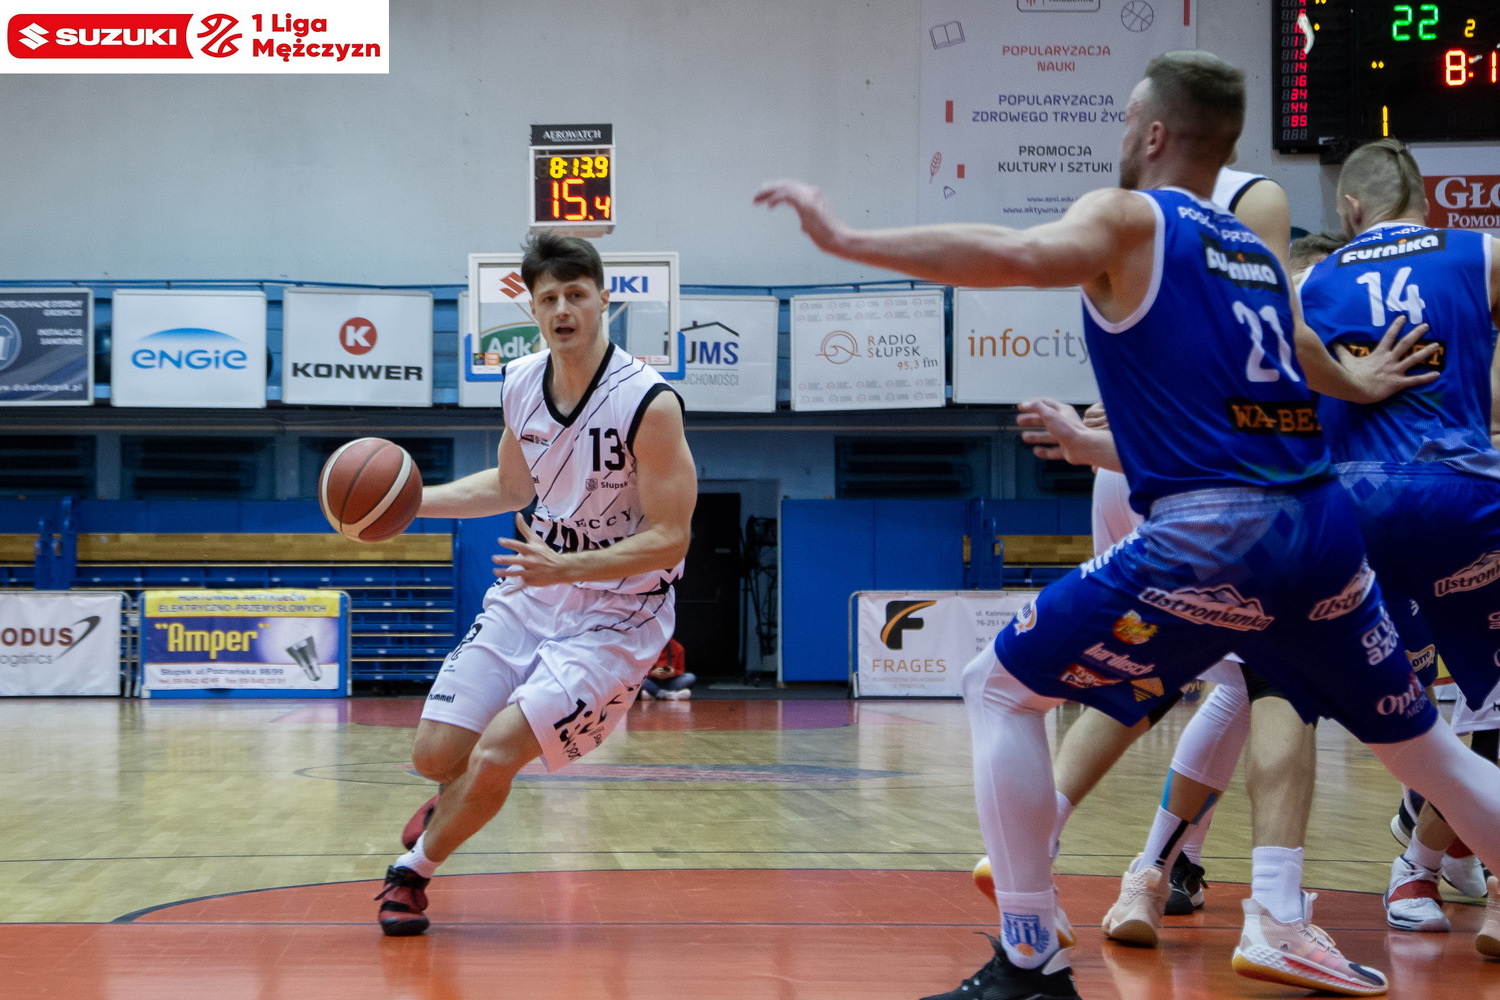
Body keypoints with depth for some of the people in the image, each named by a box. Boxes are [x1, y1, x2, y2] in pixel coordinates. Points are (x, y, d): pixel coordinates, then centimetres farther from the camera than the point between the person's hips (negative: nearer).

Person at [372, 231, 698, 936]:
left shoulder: (648, 403, -22)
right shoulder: (520, 383, -1)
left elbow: (670, 539, -20)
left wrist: (564, 568, -31)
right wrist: (411, 501, 6)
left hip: (613, 618, -6)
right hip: (530, 594, 6)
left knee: (494, 755, -17)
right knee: (435, 754, 1)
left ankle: (413, 870, 11)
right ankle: (459, 805, 40)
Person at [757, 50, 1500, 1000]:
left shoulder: (1126, 216, 2)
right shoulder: (1258, 253, 22)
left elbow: (1014, 255, -18)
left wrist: (845, 238, -17)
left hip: (1212, 534, -7)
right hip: (1324, 524, 7)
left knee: (1000, 690, 5)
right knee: (1416, 737, 26)